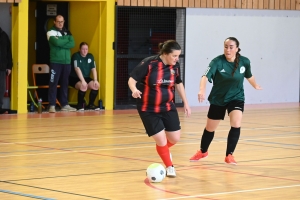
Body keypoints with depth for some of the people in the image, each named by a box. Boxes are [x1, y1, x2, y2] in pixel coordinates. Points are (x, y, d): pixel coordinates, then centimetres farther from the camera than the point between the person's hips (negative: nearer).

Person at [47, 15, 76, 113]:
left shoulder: (67, 32, 14)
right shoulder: (51, 32, -1)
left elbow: (72, 44, -2)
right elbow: (57, 42, -18)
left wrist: (61, 44, -13)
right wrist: (66, 40, -3)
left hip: (67, 62, 5)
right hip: (55, 62, -5)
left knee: (65, 84, 9)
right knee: (53, 83, -6)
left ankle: (64, 104, 15)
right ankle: (52, 105, -6)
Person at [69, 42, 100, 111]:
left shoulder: (90, 56, 6)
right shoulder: (76, 56, -14)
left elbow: (93, 69, 3)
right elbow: (77, 69, -24)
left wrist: (95, 80, -12)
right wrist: (83, 81, -33)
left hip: (86, 77, 6)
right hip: (74, 78, -6)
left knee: (96, 85, -17)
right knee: (83, 86, -34)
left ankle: (90, 104, -2)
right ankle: (80, 105, -14)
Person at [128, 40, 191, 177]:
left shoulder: (175, 66, -6)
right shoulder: (149, 63, -22)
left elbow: (178, 83, 12)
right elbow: (132, 79, -17)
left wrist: (185, 103, 13)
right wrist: (134, 90, -38)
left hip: (167, 107, 5)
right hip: (148, 109, -5)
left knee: (175, 139, 5)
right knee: (161, 141, -8)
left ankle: (163, 149, 42)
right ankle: (169, 166, 20)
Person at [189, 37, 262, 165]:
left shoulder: (244, 62, -12)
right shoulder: (217, 62, -22)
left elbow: (249, 76, 10)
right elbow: (206, 76, -36)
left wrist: (255, 86, 26)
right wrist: (202, 90, -54)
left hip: (236, 98, 1)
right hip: (218, 99, -1)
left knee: (236, 125, -22)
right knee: (210, 128, 13)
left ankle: (229, 155, -6)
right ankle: (202, 151, 41)